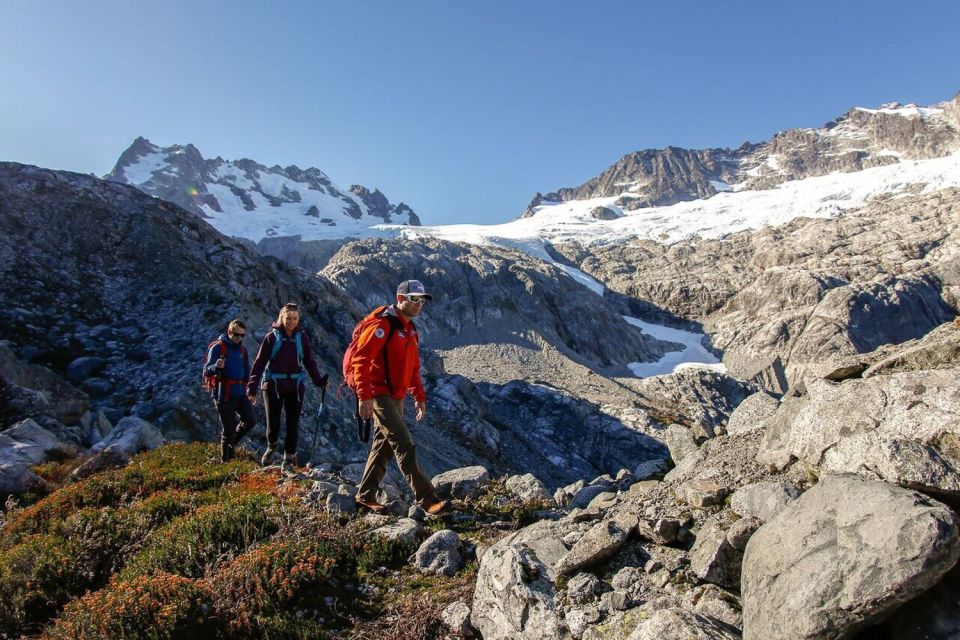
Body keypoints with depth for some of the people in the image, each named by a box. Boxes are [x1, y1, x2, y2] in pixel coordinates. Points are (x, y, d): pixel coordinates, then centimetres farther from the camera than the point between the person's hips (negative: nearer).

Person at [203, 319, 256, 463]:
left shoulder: (242, 349, 12)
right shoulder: (217, 347, -8)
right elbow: (206, 371, -14)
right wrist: (216, 367, -36)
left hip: (239, 393, 6)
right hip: (224, 395, -6)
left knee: (251, 420, -6)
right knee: (229, 429, -1)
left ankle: (232, 442, 20)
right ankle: (226, 460, 16)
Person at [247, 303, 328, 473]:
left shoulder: (302, 338, 2)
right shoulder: (272, 337, -3)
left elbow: (309, 362, 8)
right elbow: (259, 363, -3)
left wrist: (319, 381, -5)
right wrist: (252, 388, -8)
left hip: (295, 387, 1)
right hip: (273, 386, -1)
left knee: (293, 425, 1)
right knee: (273, 425, 3)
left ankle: (288, 459, 14)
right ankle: (271, 447, 34)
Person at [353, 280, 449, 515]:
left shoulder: (410, 330, 16)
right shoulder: (382, 324, -14)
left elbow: (413, 368, 23)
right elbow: (361, 360, -20)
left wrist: (419, 397, 19)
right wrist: (364, 396, -25)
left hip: (396, 397, 10)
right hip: (379, 396, -9)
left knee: (384, 446, 13)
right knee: (405, 445, -12)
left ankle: (365, 496, 25)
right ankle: (428, 500, -11)